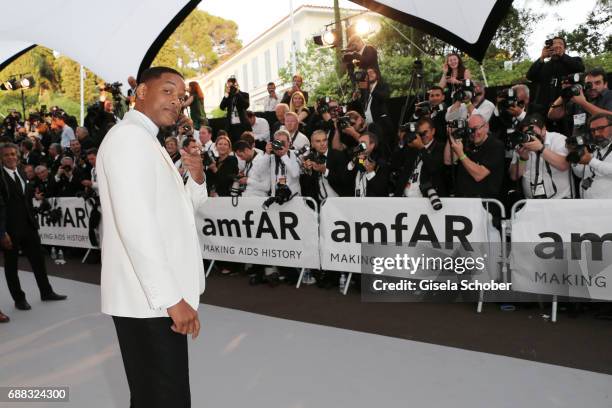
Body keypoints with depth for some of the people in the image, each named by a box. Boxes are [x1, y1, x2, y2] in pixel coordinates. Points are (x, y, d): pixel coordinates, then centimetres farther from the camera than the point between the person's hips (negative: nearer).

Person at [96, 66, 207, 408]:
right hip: (150, 299, -10)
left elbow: (176, 212, 21)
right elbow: (135, 225, -23)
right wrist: (171, 297, -23)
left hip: (156, 296, 10)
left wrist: (197, 178, 3)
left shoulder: (146, 141, 19)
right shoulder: (129, 137, -13)